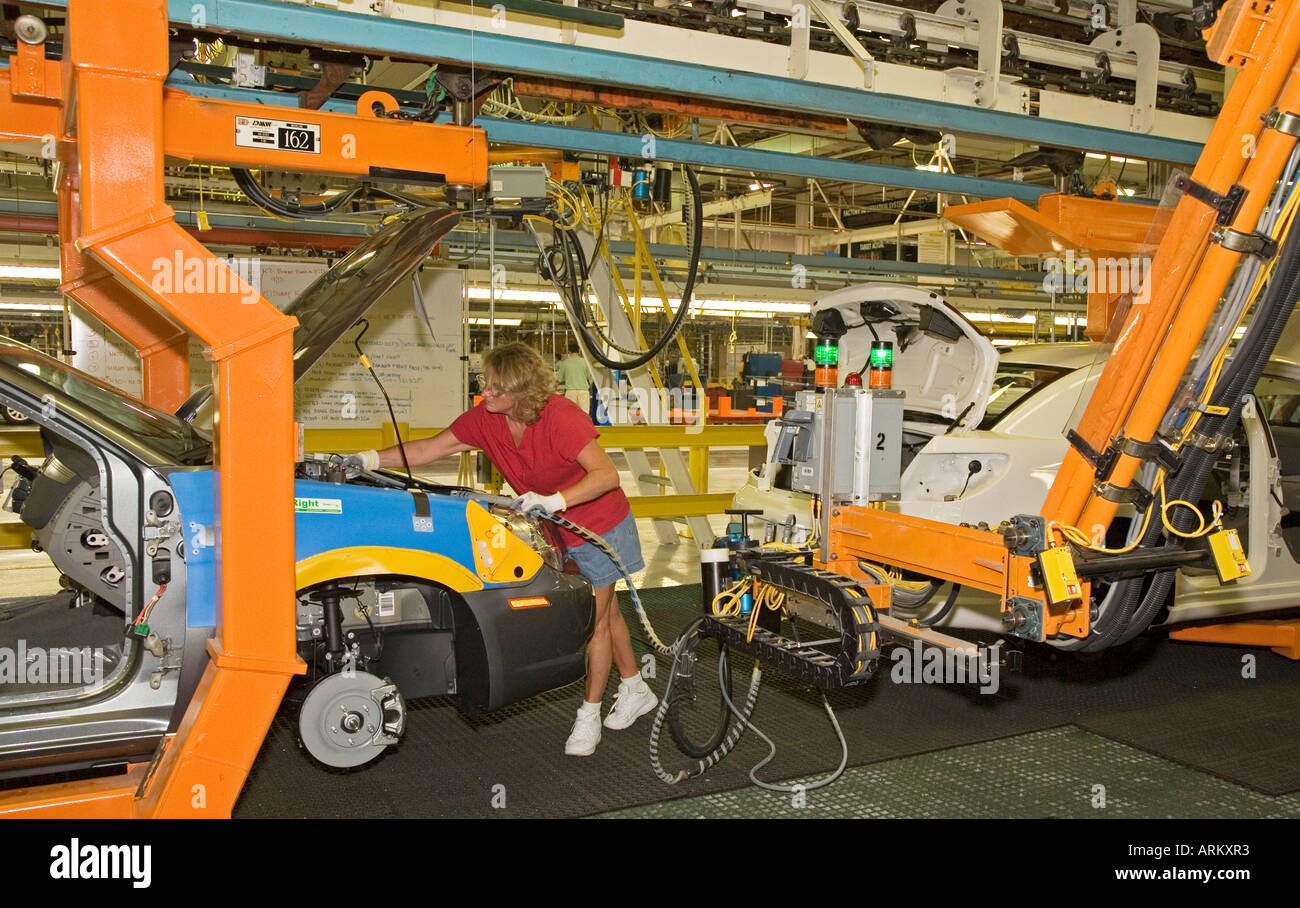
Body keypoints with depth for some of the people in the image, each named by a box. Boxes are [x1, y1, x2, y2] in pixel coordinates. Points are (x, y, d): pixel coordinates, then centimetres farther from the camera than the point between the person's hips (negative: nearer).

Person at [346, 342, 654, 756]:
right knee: (605, 612, 19)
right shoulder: (485, 418, -11)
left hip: (600, 525, -7)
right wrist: (373, 459, -13)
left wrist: (556, 500, -46)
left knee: (595, 620, 1)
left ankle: (589, 714, 14)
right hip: (557, 532, 7)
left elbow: (607, 474, -34)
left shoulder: (561, 418, -31)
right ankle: (635, 690, 36)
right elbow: (432, 447, -4)